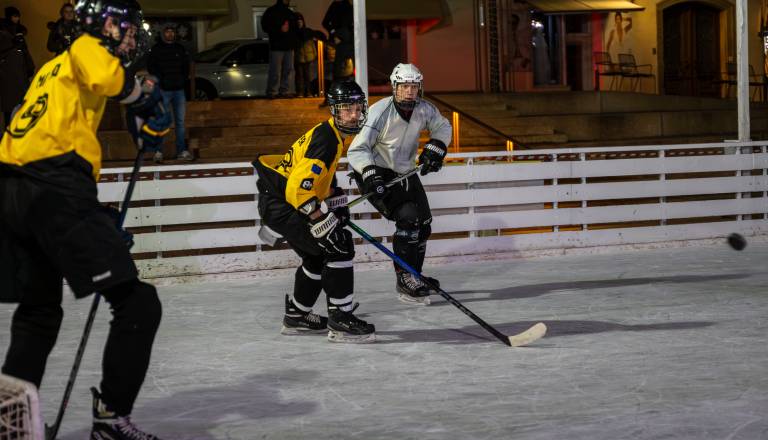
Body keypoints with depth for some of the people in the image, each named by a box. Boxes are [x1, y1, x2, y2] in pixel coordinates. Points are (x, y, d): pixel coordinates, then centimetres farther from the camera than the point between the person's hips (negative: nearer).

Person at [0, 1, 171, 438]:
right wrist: (146, 99, 0)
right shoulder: (87, 47, 6)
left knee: (39, 312, 24)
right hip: (54, 191, -9)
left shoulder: (55, 68, 33)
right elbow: (105, 77, -19)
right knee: (137, 302, -7)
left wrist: (98, 217, 28)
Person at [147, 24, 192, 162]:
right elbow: (151, 67, -1)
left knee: (180, 121, 6)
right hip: (163, 90, -4)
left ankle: (182, 151, 9)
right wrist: (160, 79, -9)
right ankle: (158, 152, -6)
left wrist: (183, 79, 7)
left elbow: (186, 66, 20)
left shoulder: (180, 49, 13)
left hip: (179, 89, 4)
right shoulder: (156, 49, 2)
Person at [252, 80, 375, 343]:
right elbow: (299, 186, -30)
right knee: (339, 246, -14)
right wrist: (322, 222, -29)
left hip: (277, 202, 11)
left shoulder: (330, 134, 13)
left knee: (318, 256, 23)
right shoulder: (326, 140, -21)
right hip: (281, 204, -11)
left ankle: (296, 317, 36)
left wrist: (337, 202, 24)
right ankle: (340, 321, -13)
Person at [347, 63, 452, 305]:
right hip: (376, 173, -7)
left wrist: (435, 147, -5)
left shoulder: (424, 109, -8)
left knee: (423, 222, 11)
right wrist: (370, 175, -42)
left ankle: (413, 276, 30)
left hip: (404, 172, 7)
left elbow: (443, 127, 13)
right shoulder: (380, 112, -26)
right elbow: (357, 149, -28)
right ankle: (404, 279, -15)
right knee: (407, 217, -22)